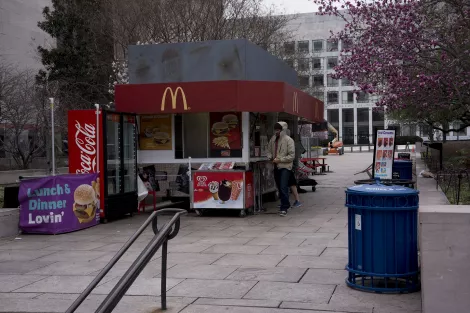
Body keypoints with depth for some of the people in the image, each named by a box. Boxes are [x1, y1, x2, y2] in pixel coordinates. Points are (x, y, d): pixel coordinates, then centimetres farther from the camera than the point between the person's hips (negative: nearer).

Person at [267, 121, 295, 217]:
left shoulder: (288, 140, -9)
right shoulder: (273, 139, 8)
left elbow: (292, 156, -12)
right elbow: (269, 150, 20)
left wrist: (280, 160, -16)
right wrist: (270, 157, -2)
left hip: (285, 166, -7)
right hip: (276, 167, 7)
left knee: (283, 187, -15)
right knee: (279, 187, 14)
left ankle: (284, 208, -11)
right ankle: (285, 204, 27)